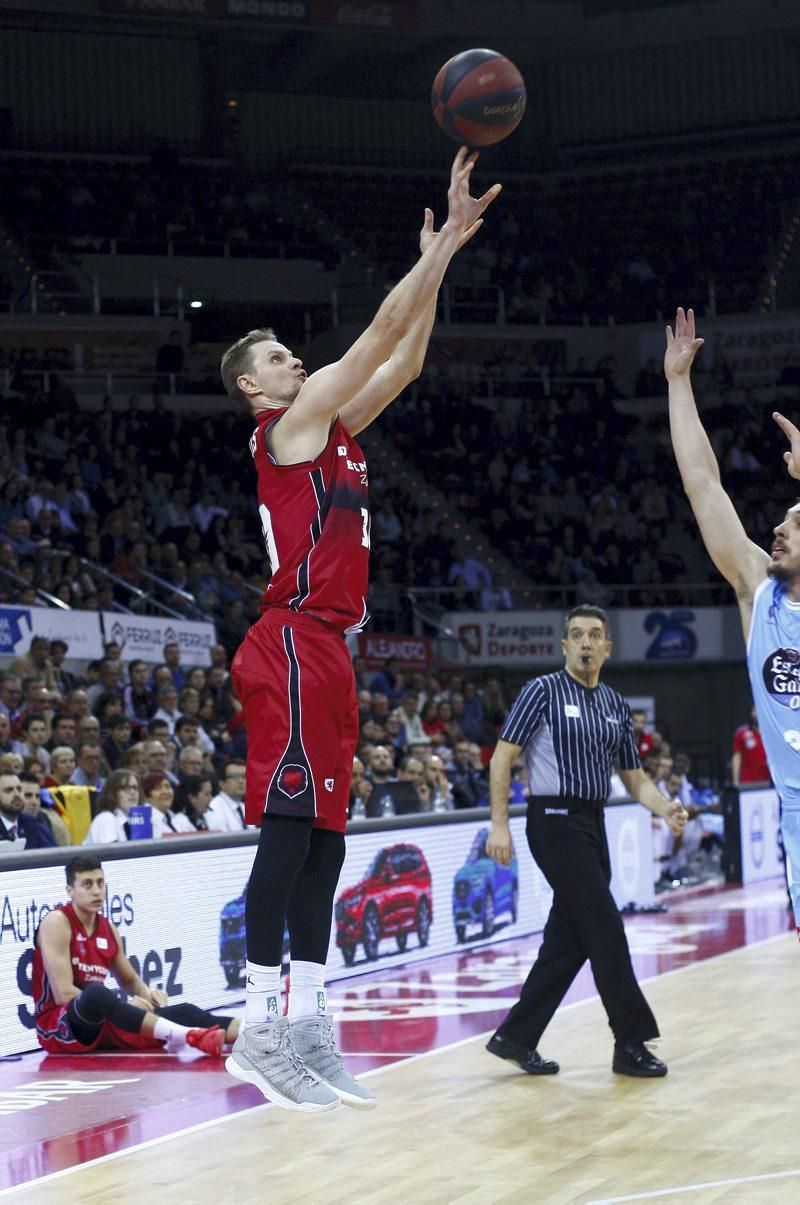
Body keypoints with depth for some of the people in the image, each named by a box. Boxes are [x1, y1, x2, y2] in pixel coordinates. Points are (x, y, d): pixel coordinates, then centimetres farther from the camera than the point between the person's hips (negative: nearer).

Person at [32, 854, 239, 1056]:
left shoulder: (107, 928, 11)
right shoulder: (56, 923, -11)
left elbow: (130, 980, 25)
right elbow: (64, 994, -19)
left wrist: (148, 994, 0)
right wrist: (123, 1004, -22)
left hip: (101, 1024, 8)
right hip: (58, 1027, -8)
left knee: (183, 1012, -8)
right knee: (95, 993, -40)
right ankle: (188, 1036, -55)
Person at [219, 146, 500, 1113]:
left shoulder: (330, 429, 21)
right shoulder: (289, 423, -3)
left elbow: (401, 361, 23)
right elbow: (379, 335, -7)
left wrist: (438, 262, 18)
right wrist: (444, 244, -4)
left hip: (325, 650, 10)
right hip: (295, 643, -10)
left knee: (324, 835, 6)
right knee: (291, 828, -14)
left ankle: (306, 1030, 6)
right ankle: (260, 1028, -16)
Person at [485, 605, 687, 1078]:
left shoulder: (617, 705, 14)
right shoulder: (543, 691, -4)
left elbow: (635, 777, 17)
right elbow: (502, 758, -6)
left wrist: (666, 808, -3)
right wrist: (500, 825, -13)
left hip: (593, 825, 7)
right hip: (556, 821, -7)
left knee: (569, 939, 6)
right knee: (605, 928, -10)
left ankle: (516, 1037, 15)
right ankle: (631, 1043, -5)